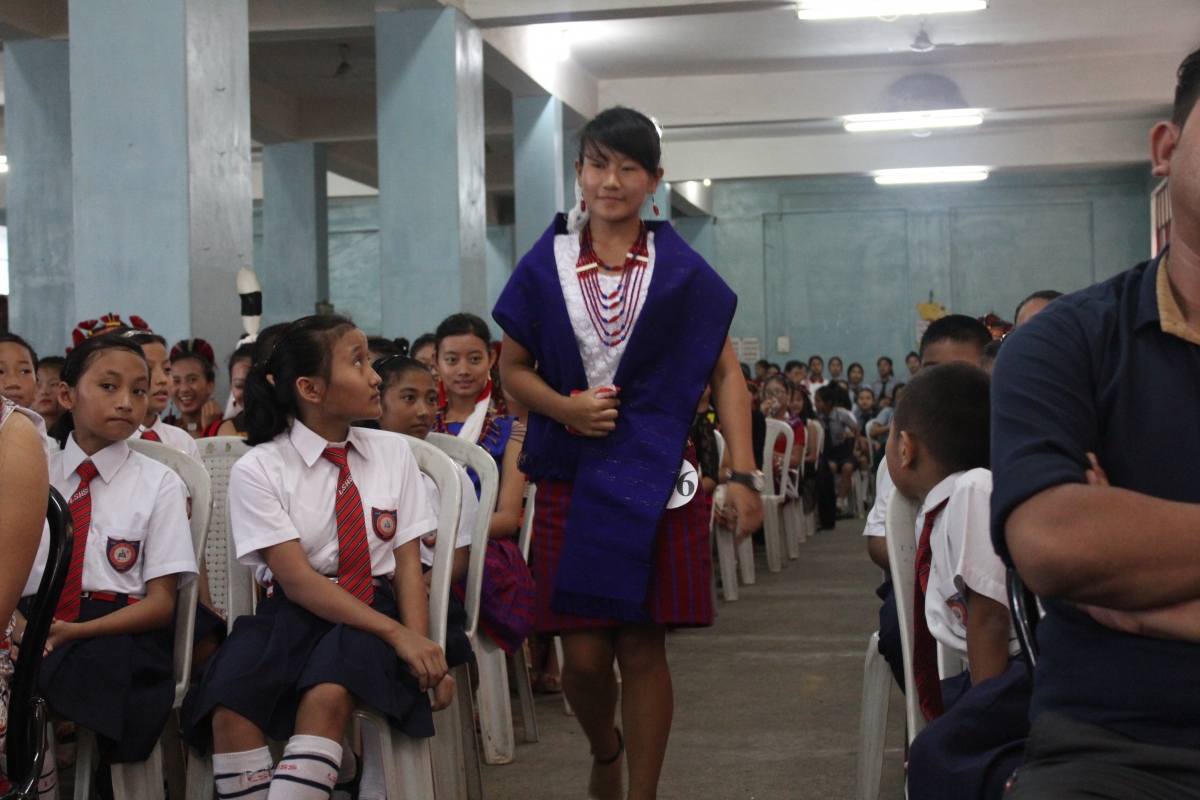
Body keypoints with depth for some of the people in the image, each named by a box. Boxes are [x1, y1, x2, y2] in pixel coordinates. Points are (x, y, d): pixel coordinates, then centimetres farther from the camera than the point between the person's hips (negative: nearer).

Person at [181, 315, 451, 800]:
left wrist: (419, 648, -15)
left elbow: (408, 565, 4)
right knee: (229, 708, -31)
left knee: (327, 695, -33)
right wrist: (395, 633, -21)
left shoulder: (393, 454, 8)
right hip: (294, 611, -1)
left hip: (370, 607, 1)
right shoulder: (258, 470, -3)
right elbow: (297, 579, -11)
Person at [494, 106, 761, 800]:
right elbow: (513, 366, 10)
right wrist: (564, 406, -11)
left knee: (643, 646, -1)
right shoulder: (545, 267, 4)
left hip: (658, 481, 0)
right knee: (584, 656, -1)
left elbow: (727, 374, 4)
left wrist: (744, 475, -6)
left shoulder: (682, 271, 3)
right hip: (574, 479, 1)